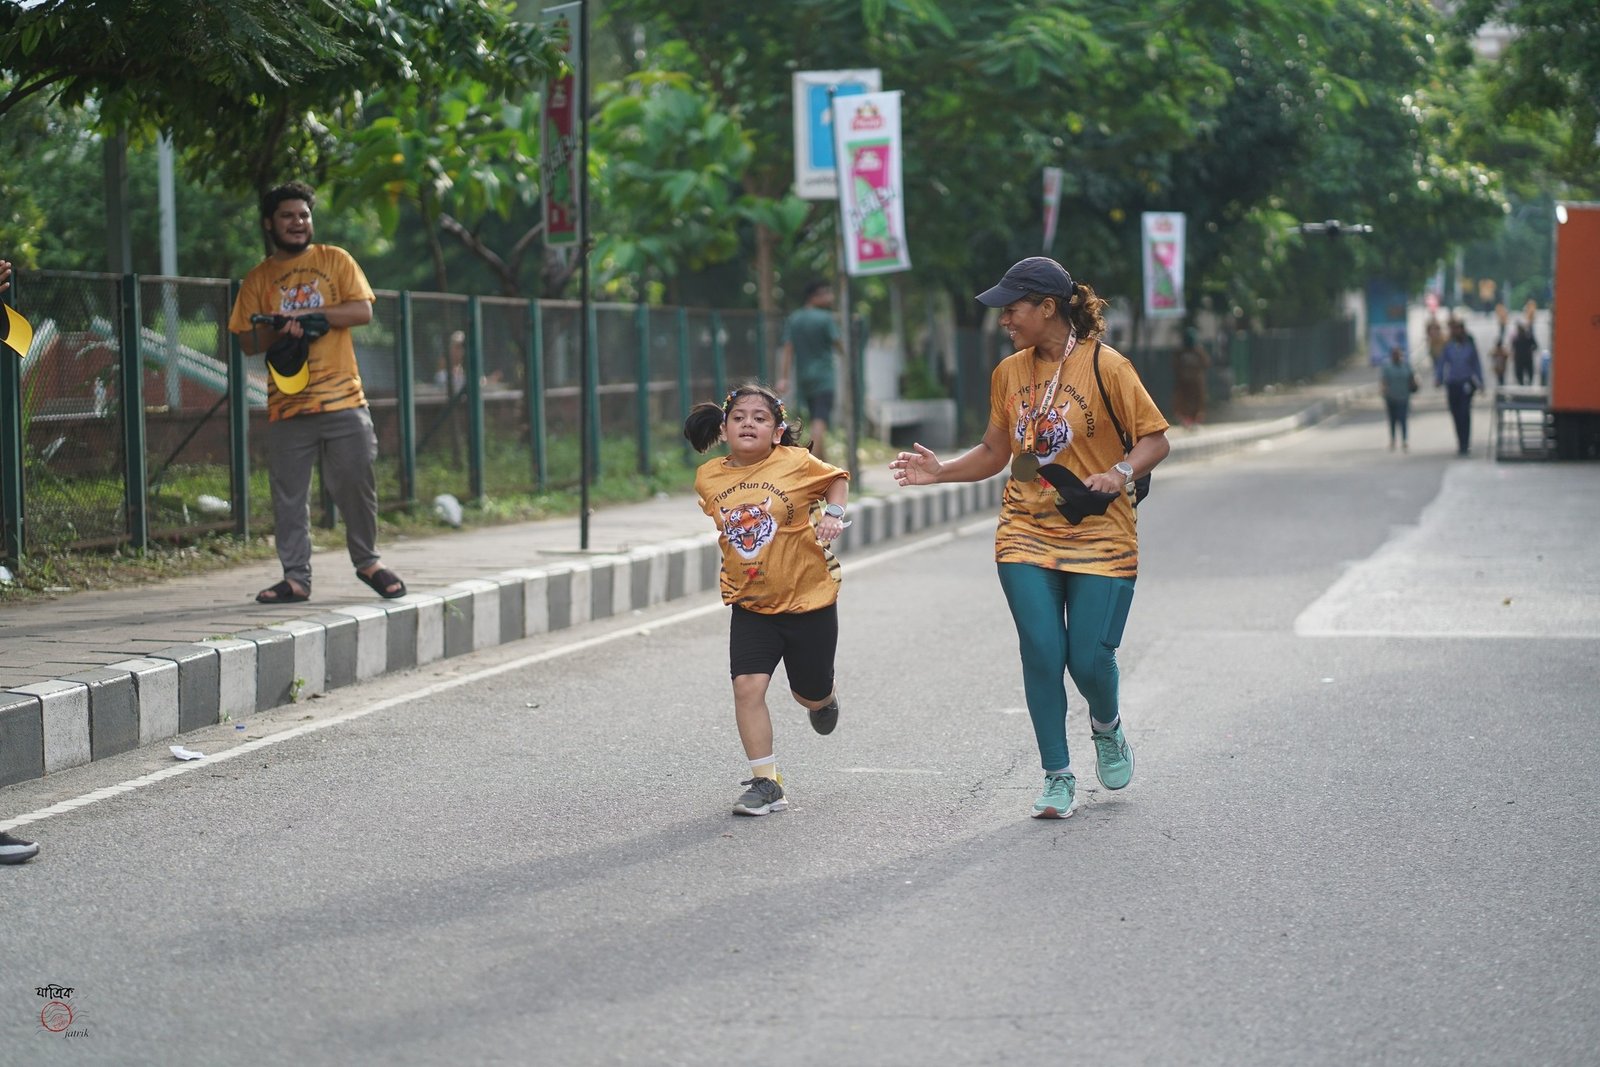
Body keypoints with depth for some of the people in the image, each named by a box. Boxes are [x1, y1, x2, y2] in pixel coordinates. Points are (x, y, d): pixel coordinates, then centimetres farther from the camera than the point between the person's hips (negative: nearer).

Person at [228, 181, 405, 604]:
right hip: (286, 406, 1)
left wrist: (308, 315, -11)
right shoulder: (257, 279, 11)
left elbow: (363, 311, -2)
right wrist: (280, 329, -12)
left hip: (343, 399, -1)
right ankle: (296, 577, 7)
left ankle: (367, 561, 20)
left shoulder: (335, 260, 8)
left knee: (357, 485, 2)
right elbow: (247, 340, 8)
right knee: (288, 496, 1)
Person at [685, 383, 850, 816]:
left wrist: (833, 514, -11)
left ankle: (825, 698, 52)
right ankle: (765, 783, -5)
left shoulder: (796, 463, -12)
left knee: (810, 694, 12)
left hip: (809, 598, -2)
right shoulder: (708, 477, -3)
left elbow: (836, 478, 6)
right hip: (750, 605, 2)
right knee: (747, 685, -15)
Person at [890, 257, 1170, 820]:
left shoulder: (1105, 366, -8)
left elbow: (1154, 438, -6)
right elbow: (995, 452, 17)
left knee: (1090, 659, -6)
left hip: (1099, 536, -4)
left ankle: (1107, 727, 29)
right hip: (1027, 537, 4)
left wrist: (1122, 473, -25)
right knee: (1041, 654, -6)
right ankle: (1058, 775, 7)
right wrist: (941, 471, 2)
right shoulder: (1009, 373, 8)